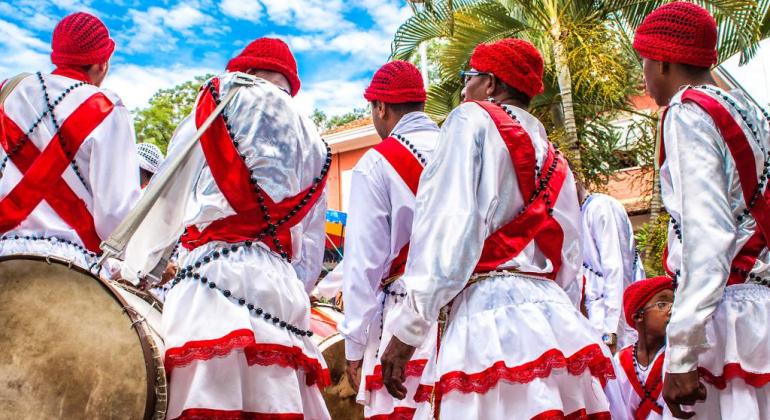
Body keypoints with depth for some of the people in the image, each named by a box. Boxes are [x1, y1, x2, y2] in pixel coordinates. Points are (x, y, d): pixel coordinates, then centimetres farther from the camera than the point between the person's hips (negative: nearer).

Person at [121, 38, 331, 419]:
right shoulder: (313, 144, 26)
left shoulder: (221, 97, 11)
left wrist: (132, 266, 17)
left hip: (216, 273, -5)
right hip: (284, 288, 6)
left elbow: (167, 198, 9)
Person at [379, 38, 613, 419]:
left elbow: (445, 226, -10)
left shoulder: (473, 120, 3)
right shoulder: (554, 159, 23)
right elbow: (568, 258, 19)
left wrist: (407, 327, -11)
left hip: (489, 316, -7)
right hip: (552, 313, 7)